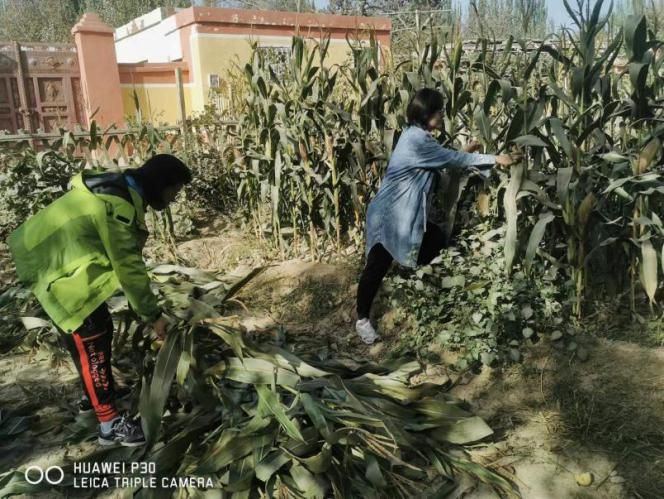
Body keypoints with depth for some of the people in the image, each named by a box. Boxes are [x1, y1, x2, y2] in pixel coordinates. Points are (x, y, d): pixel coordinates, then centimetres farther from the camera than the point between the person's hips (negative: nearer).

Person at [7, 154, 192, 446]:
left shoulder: (120, 189, 5)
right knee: (90, 344, -3)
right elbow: (129, 269, -23)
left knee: (100, 330, 20)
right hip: (59, 271, -10)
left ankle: (93, 393, 39)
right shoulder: (119, 206, -27)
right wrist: (153, 315, -13)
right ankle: (111, 425, 8)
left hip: (66, 259, 10)